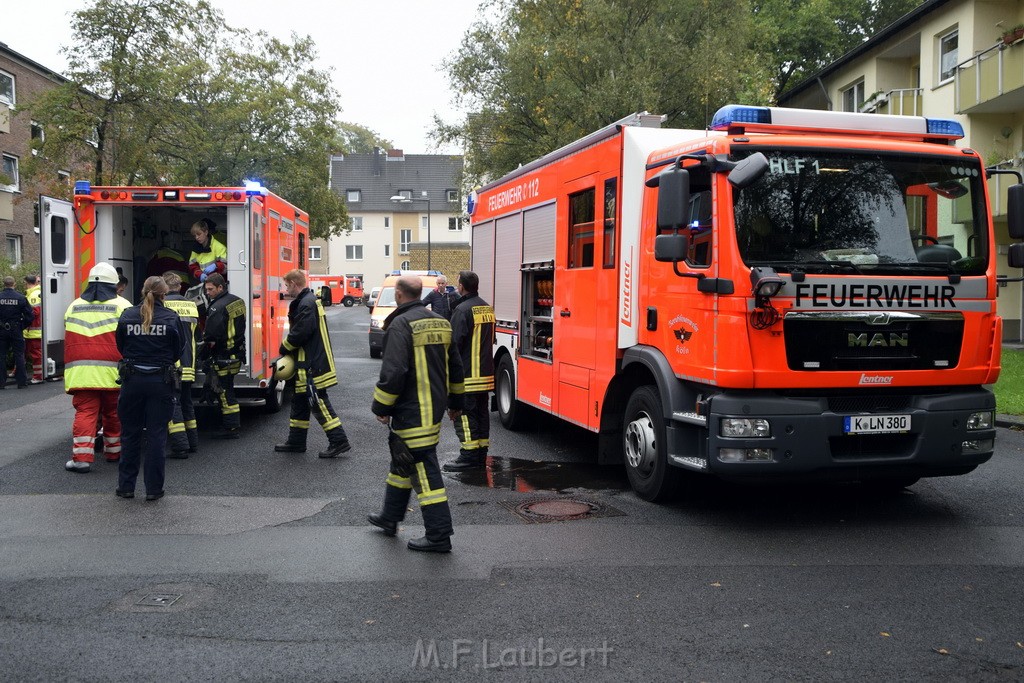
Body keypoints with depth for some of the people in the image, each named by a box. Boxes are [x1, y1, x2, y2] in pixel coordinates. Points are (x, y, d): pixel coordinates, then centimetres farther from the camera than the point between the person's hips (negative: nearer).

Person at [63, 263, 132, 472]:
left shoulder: (74, 306, 14)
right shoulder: (121, 305, 1)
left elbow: (70, 341, 21)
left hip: (80, 371, 2)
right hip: (112, 372, -2)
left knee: (84, 412, 0)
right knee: (113, 413, 12)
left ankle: (81, 457, -9)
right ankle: (113, 451, 24)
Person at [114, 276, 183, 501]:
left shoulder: (127, 316, -1)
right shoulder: (171, 318, -6)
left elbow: (120, 347, 8)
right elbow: (179, 350, 1)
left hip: (132, 379, 2)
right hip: (161, 380, -2)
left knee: (130, 434, 12)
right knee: (156, 435, 4)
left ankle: (126, 486, 17)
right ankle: (153, 488, 7)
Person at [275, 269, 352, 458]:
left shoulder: (307, 304, -18)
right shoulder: (309, 301, 15)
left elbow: (299, 333, -22)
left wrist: (284, 348, -6)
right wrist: (288, 349, 9)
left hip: (313, 365, -11)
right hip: (310, 362, 11)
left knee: (318, 402, -8)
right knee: (300, 401, 16)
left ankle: (339, 441, -6)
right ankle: (296, 441, 25)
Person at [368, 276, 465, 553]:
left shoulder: (401, 325, -15)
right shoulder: (441, 323, 12)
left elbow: (393, 372, -22)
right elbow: (455, 366, 18)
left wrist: (381, 407, -12)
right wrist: (455, 402, 26)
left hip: (412, 411, -9)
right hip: (435, 406, 9)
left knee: (424, 469, -6)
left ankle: (439, 535, -4)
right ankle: (390, 518, 36)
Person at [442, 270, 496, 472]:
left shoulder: (463, 309, -15)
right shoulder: (487, 308, 13)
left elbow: (455, 342, -19)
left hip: (467, 372, -9)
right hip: (486, 371, 9)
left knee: (464, 413, -5)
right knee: (482, 411, 13)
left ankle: (469, 455, -6)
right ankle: (481, 453, 19)